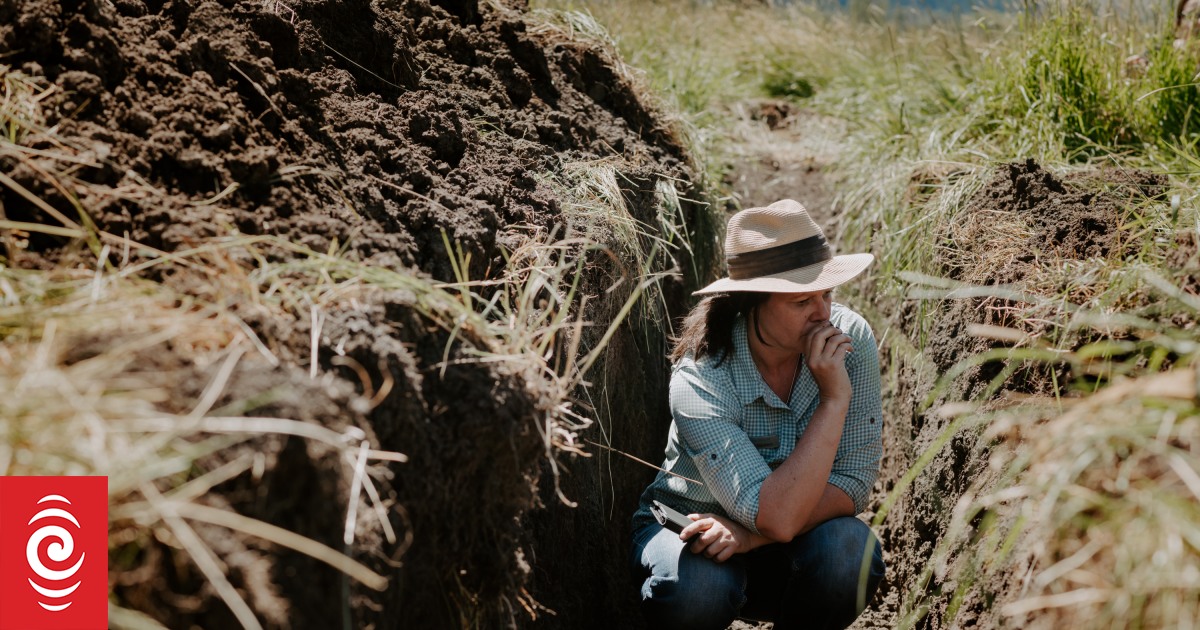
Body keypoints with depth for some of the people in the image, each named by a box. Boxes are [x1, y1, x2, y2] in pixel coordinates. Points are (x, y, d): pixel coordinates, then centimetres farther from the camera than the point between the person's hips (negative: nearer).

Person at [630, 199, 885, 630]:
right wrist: (835, 398, -33)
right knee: (697, 586, -36)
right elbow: (777, 517, -34)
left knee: (849, 549, -29)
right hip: (691, 527, -3)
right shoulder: (700, 380, -28)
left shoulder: (850, 339, -17)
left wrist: (753, 533, -28)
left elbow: (852, 483, -15)